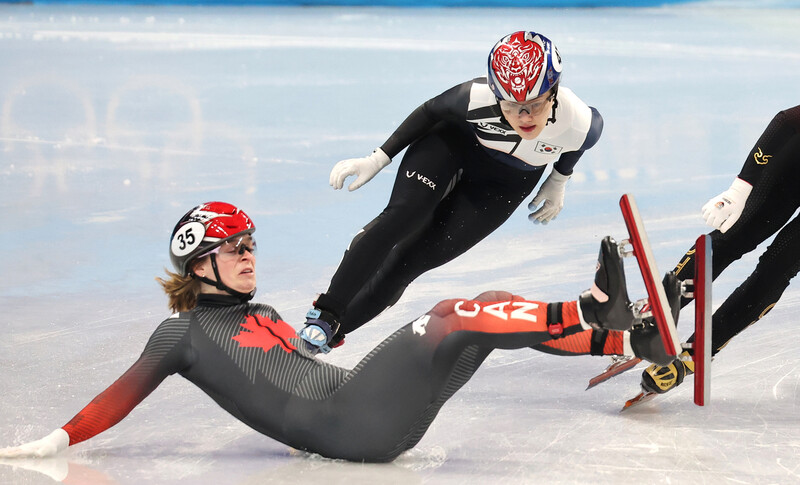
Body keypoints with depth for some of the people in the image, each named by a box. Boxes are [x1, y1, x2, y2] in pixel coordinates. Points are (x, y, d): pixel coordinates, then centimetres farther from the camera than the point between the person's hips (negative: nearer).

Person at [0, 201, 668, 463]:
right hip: (343, 427, -8)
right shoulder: (184, 333, 5)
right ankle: (590, 313, -28)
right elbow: (124, 396, -1)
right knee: (452, 317, -22)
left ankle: (617, 334, -14)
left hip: (368, 410, 8)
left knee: (484, 313, -6)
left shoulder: (262, 316, 29)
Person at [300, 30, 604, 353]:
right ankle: (323, 313, -16)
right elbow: (432, 111, -15)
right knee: (403, 216, -25)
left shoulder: (580, 124, -34)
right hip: (456, 141, -1)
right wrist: (377, 160, -11)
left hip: (507, 181, 1)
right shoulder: (477, 99, -38)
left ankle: (332, 330, 3)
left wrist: (558, 183, 10)